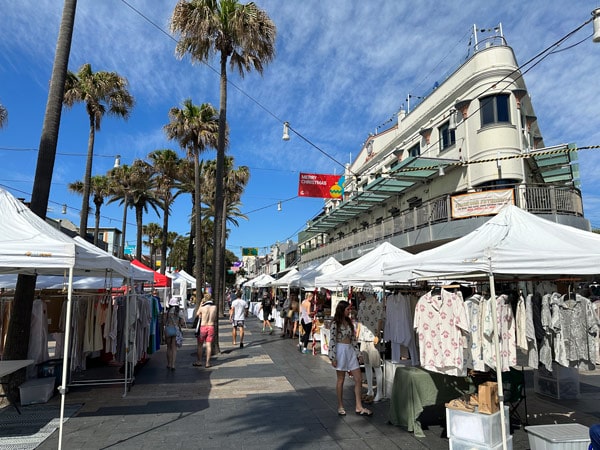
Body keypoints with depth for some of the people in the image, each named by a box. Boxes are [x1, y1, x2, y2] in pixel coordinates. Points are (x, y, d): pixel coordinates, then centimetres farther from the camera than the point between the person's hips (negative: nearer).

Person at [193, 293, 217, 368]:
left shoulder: (202, 307, -12)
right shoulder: (215, 307, -3)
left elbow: (197, 314, 10)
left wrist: (201, 304, 9)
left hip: (203, 327, -2)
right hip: (211, 327, 2)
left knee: (200, 345, 12)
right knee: (209, 345, 5)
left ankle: (199, 361, 16)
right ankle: (207, 362, 7)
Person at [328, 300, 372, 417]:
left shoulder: (349, 322, 12)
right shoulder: (335, 323, -9)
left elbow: (353, 339, 14)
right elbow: (332, 341, -12)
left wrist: (357, 353, 11)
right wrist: (333, 358, -15)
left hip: (351, 351, 7)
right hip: (341, 351, -7)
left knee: (359, 379, 3)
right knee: (341, 380, 5)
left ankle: (358, 407, 10)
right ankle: (340, 406, 18)